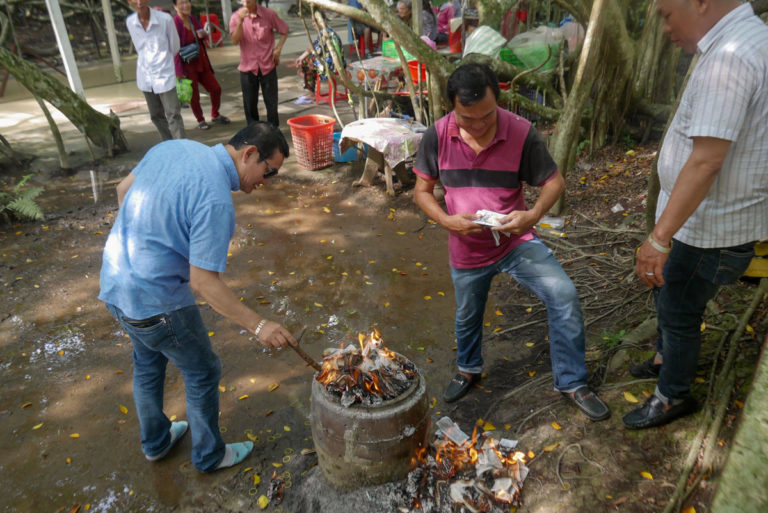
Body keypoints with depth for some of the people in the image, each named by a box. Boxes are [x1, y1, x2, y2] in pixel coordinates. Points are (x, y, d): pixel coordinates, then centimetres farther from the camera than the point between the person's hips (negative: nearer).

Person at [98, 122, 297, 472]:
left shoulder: (172, 147, -1)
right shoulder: (216, 200, -27)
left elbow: (123, 189, 11)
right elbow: (203, 281, -27)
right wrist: (258, 325, -23)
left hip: (115, 282, 9)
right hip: (156, 302, -9)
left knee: (147, 363, 28)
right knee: (203, 372, 13)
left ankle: (155, 441, 51)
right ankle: (209, 455, 35)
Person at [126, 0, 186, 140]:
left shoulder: (165, 19, -13)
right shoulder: (130, 22, 0)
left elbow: (174, 47, -1)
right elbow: (139, 48, 13)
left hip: (164, 75, -5)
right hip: (145, 77, 5)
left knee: (173, 115, -9)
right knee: (156, 116, 11)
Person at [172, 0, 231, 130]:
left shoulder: (192, 19, 4)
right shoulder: (175, 23, -17)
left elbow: (203, 35, 20)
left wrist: (203, 34, -6)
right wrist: (180, 72, -21)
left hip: (201, 62, 7)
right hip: (187, 66, -7)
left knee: (215, 88, 10)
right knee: (194, 96, 5)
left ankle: (215, 116, 31)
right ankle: (200, 121, 25)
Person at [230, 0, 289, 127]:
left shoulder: (269, 14, -5)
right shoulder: (236, 16, -3)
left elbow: (284, 30, 9)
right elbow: (235, 41, -13)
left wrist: (278, 49, -2)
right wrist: (240, 21, -24)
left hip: (268, 66, -1)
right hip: (247, 67, 1)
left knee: (272, 103, 5)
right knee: (250, 104, 7)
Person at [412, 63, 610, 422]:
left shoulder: (521, 133, -17)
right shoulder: (437, 136, -13)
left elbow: (554, 181, -6)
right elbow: (422, 190, -3)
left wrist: (533, 215, -26)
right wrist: (447, 221, -21)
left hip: (516, 241, -1)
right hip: (466, 250, 2)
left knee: (564, 296, -17)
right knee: (467, 316, 20)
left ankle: (572, 383, 5)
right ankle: (468, 369, 52)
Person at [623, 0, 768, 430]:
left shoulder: (728, 58, -25)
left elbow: (706, 161, -31)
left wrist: (660, 237, -30)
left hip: (710, 225, -10)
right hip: (705, 215, 10)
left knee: (678, 312, 8)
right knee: (667, 288, 26)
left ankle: (674, 396, 29)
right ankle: (668, 358, 48)